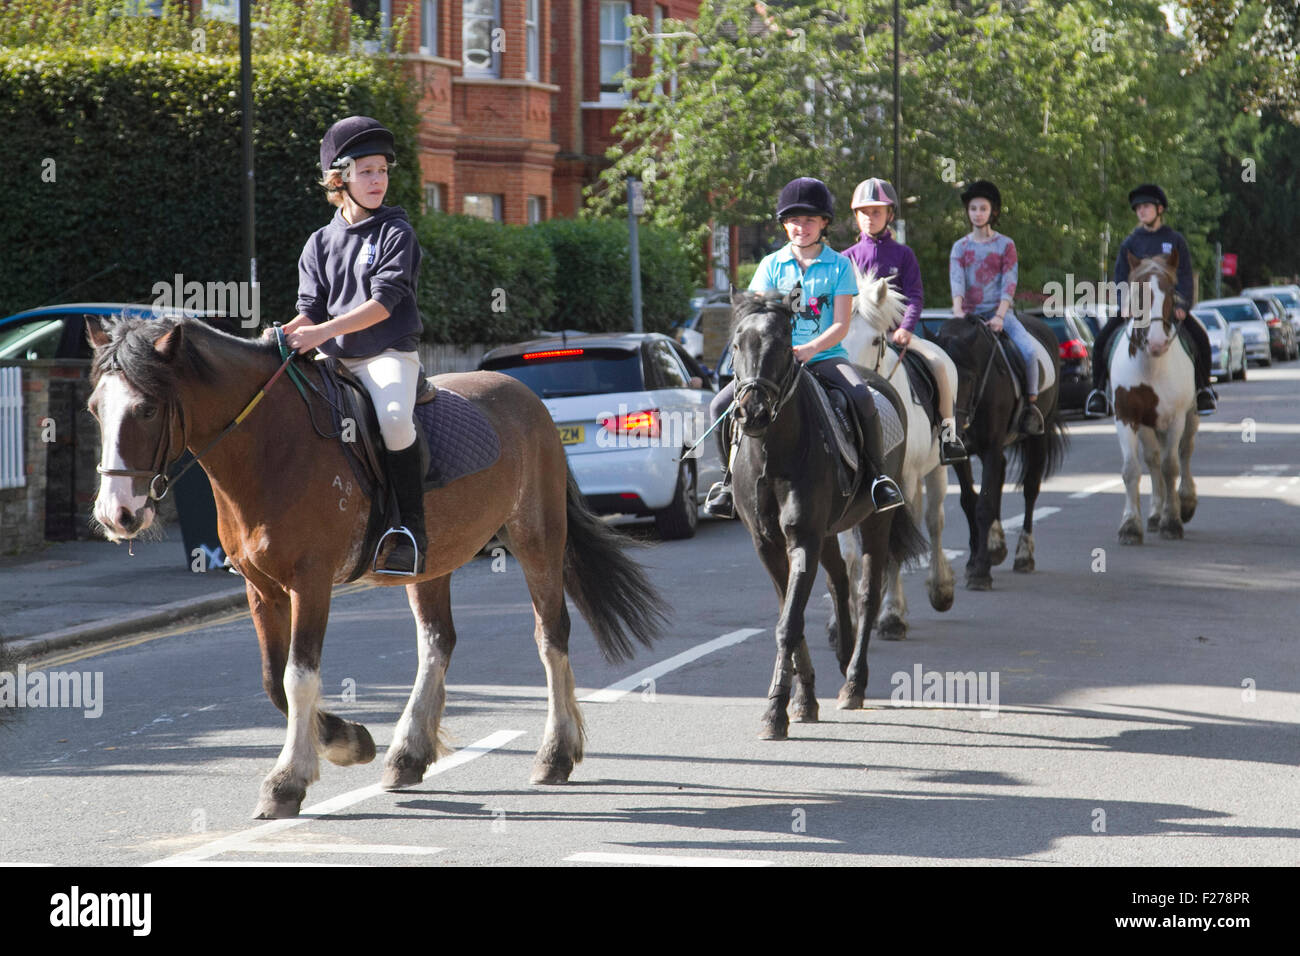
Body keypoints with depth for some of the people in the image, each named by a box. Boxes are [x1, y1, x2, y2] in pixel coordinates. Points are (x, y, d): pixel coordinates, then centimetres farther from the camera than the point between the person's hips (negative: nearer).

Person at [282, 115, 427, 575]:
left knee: (394, 417, -33)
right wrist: (286, 333, -14)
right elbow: (311, 309, 9)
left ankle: (411, 529, -25)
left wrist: (324, 330, -23)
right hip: (334, 360, 5)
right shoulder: (320, 243, 14)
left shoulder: (396, 234, 0)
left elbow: (384, 301, -12)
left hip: (388, 353, -5)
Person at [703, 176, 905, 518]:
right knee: (722, 405, -16)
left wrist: (811, 349, -23)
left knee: (862, 397, -33)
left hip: (825, 355, -2)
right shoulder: (772, 265, 8)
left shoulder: (839, 266, 2)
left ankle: (880, 476, -16)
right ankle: (731, 478, 6)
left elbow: (841, 326, -5)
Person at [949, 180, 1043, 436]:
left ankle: (1032, 404, -12)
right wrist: (958, 312, -23)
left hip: (999, 311, -2)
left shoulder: (1005, 245, 5)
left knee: (1028, 349, -26)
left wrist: (1000, 316, -18)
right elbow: (956, 281, -5)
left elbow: (1009, 284, -4)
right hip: (970, 313, 2)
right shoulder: (960, 247, 9)